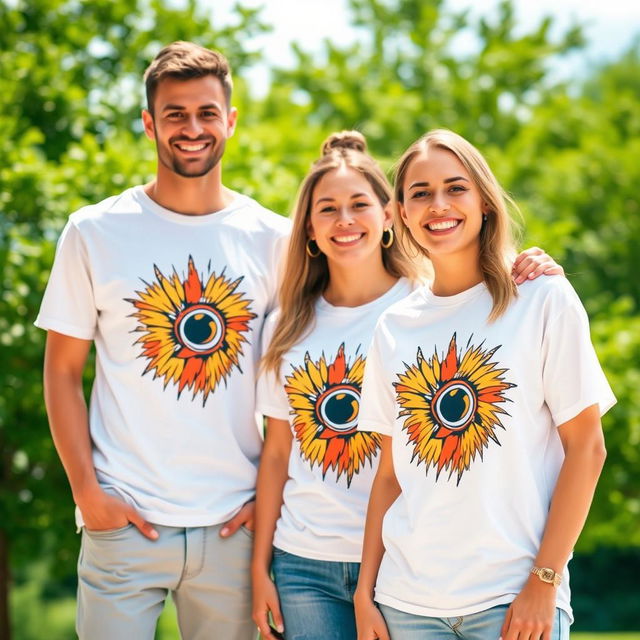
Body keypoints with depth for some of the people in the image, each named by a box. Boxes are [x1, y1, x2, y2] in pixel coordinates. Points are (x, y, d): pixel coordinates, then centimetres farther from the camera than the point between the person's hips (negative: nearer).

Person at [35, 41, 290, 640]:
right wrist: (88, 494, -6)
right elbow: (62, 372, 2)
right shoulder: (94, 232, 0)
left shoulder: (274, 239, 3)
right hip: (124, 523, -1)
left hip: (234, 525, 2)